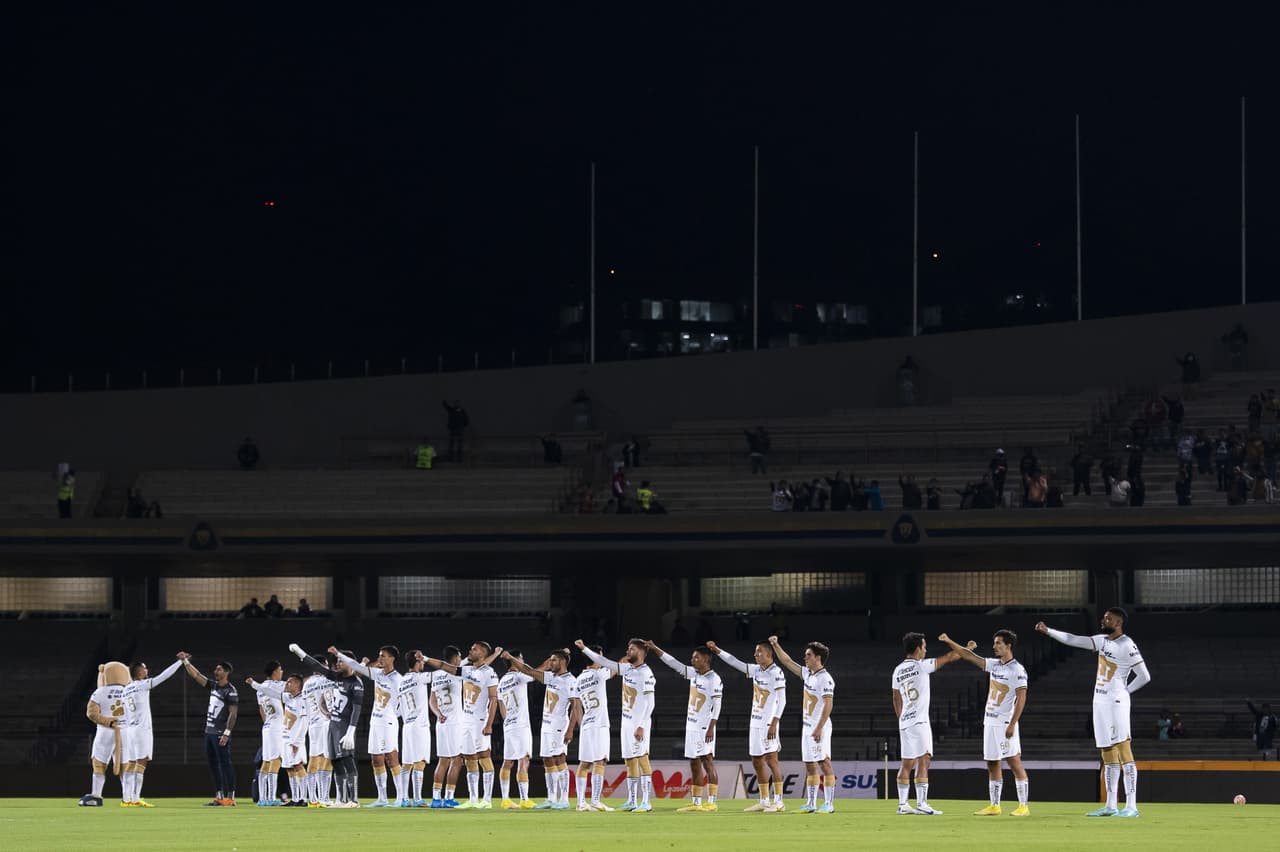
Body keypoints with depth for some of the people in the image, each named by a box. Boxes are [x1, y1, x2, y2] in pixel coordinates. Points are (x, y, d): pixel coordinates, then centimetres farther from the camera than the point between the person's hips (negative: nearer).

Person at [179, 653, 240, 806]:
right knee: (213, 765, 10)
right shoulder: (214, 685, 12)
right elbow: (196, 675, 18)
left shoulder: (230, 691, -11)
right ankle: (219, 797, 15)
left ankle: (231, 797, -8)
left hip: (220, 733, -9)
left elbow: (233, 713, -16)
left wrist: (226, 733, -21)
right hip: (209, 731, 9)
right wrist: (185, 661, 11)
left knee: (225, 764, -9)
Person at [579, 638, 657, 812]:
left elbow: (649, 703, -18)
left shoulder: (645, 673, -14)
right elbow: (604, 662, 20)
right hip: (627, 722, 9)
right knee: (630, 761, 10)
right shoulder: (627, 668, 11)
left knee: (642, 759, -10)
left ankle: (646, 802, -12)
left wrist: (641, 726, -21)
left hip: (639, 723, -9)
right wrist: (584, 649, 19)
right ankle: (632, 801, 15)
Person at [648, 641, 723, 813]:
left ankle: (712, 802, -13)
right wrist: (654, 648, 14)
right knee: (694, 765, 8)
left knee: (707, 761, -11)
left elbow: (717, 705, -16)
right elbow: (673, 663, 17)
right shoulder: (693, 674, 11)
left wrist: (711, 728, -21)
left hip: (704, 727, -9)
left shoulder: (714, 679, -11)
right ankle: (696, 803, 11)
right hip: (691, 726, 9)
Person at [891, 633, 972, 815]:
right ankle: (921, 804, -14)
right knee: (923, 761, -8)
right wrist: (968, 648, 13)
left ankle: (903, 804, 10)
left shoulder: (898, 671, 11)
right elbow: (949, 658, 0)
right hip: (919, 721, -7)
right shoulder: (921, 666, -8)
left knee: (907, 764, 10)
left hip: (904, 722, 7)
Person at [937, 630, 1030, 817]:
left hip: (1005, 724, -8)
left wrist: (1012, 724, -20)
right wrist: (950, 642, 11)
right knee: (992, 765, 9)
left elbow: (1021, 699, -15)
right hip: (990, 722, 8)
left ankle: (1023, 806, -9)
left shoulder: (1017, 670, -11)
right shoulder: (994, 665, 11)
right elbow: (969, 656, 16)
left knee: (1015, 763, -9)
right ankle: (994, 806, 14)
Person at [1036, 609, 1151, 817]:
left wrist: (1125, 691, -4)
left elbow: (1144, 676, -11)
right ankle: (1110, 806, 13)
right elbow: (1073, 640, 15)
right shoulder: (1103, 640, 12)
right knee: (1108, 756, 10)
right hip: (1100, 702, 9)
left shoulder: (1127, 646, -12)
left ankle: (1131, 806, -19)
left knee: (1125, 754, -13)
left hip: (1116, 702, -9)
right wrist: (1048, 631, 10)